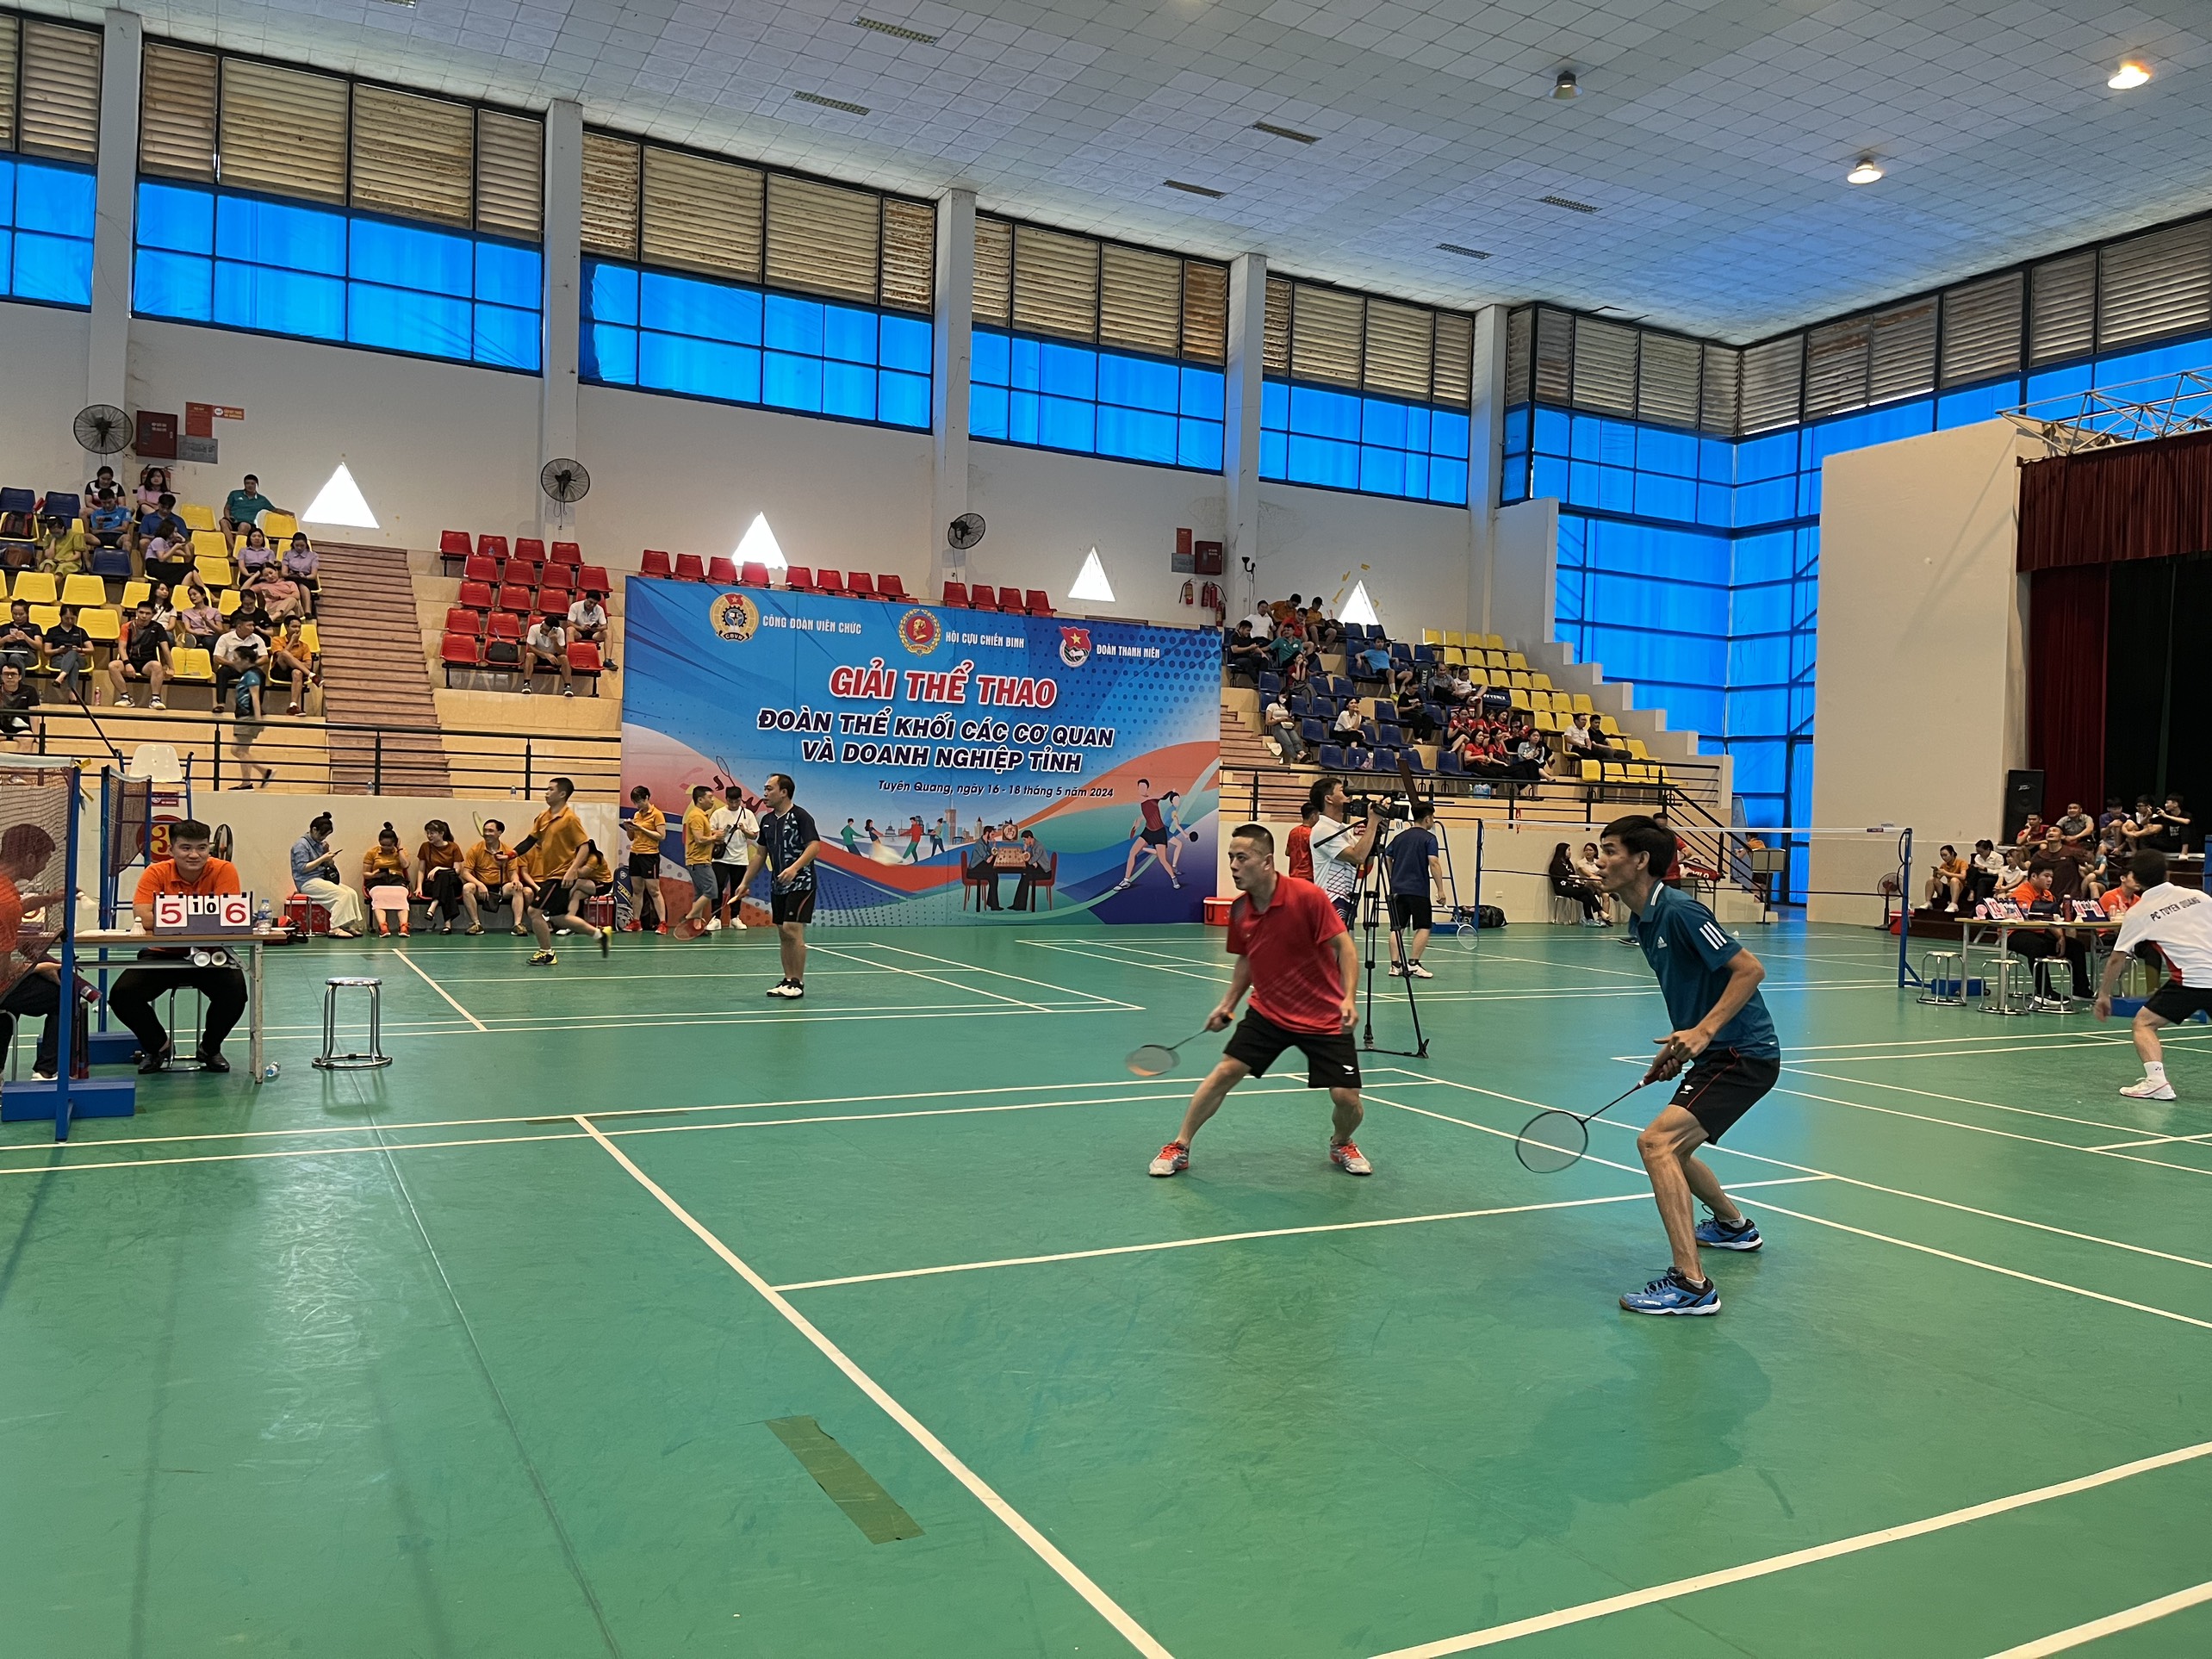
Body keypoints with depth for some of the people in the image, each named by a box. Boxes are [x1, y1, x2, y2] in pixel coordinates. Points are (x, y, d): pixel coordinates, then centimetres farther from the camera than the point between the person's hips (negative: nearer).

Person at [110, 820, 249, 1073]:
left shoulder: (224, 870, -11)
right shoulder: (156, 872, -9)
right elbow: (146, 920, -23)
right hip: (162, 955, 1)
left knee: (235, 991, -28)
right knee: (121, 995, -19)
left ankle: (210, 1048, 4)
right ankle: (158, 1046, 11)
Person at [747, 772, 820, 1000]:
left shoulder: (800, 816, -11)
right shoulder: (766, 820, 11)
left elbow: (814, 846, -21)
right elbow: (761, 854, 19)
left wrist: (795, 867, -34)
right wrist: (745, 882, 17)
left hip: (800, 883, -7)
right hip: (778, 886, 7)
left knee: (793, 929, -14)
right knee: (783, 934, 8)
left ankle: (798, 983, -7)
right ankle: (787, 980, 15)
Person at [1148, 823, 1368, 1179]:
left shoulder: (1307, 896, -20)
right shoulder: (1239, 910, -3)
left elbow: (1344, 946, -16)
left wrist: (1349, 998, -27)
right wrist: (1228, 1004, 7)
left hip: (1324, 1017, -4)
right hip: (1267, 1012, 4)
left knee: (1346, 1098, -7)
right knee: (1225, 1071, -8)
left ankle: (1341, 1145, 28)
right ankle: (1179, 1148, 7)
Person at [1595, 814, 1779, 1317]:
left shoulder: (1679, 912, -20)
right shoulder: (1642, 922, 10)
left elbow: (1750, 969, -22)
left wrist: (1703, 1032, -29)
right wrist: (1677, 1048, 13)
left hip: (1743, 1053, -10)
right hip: (1715, 1052, 10)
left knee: (1656, 1141, -22)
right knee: (1671, 1149, 24)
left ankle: (1691, 1284, -21)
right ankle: (1735, 1226, 49)